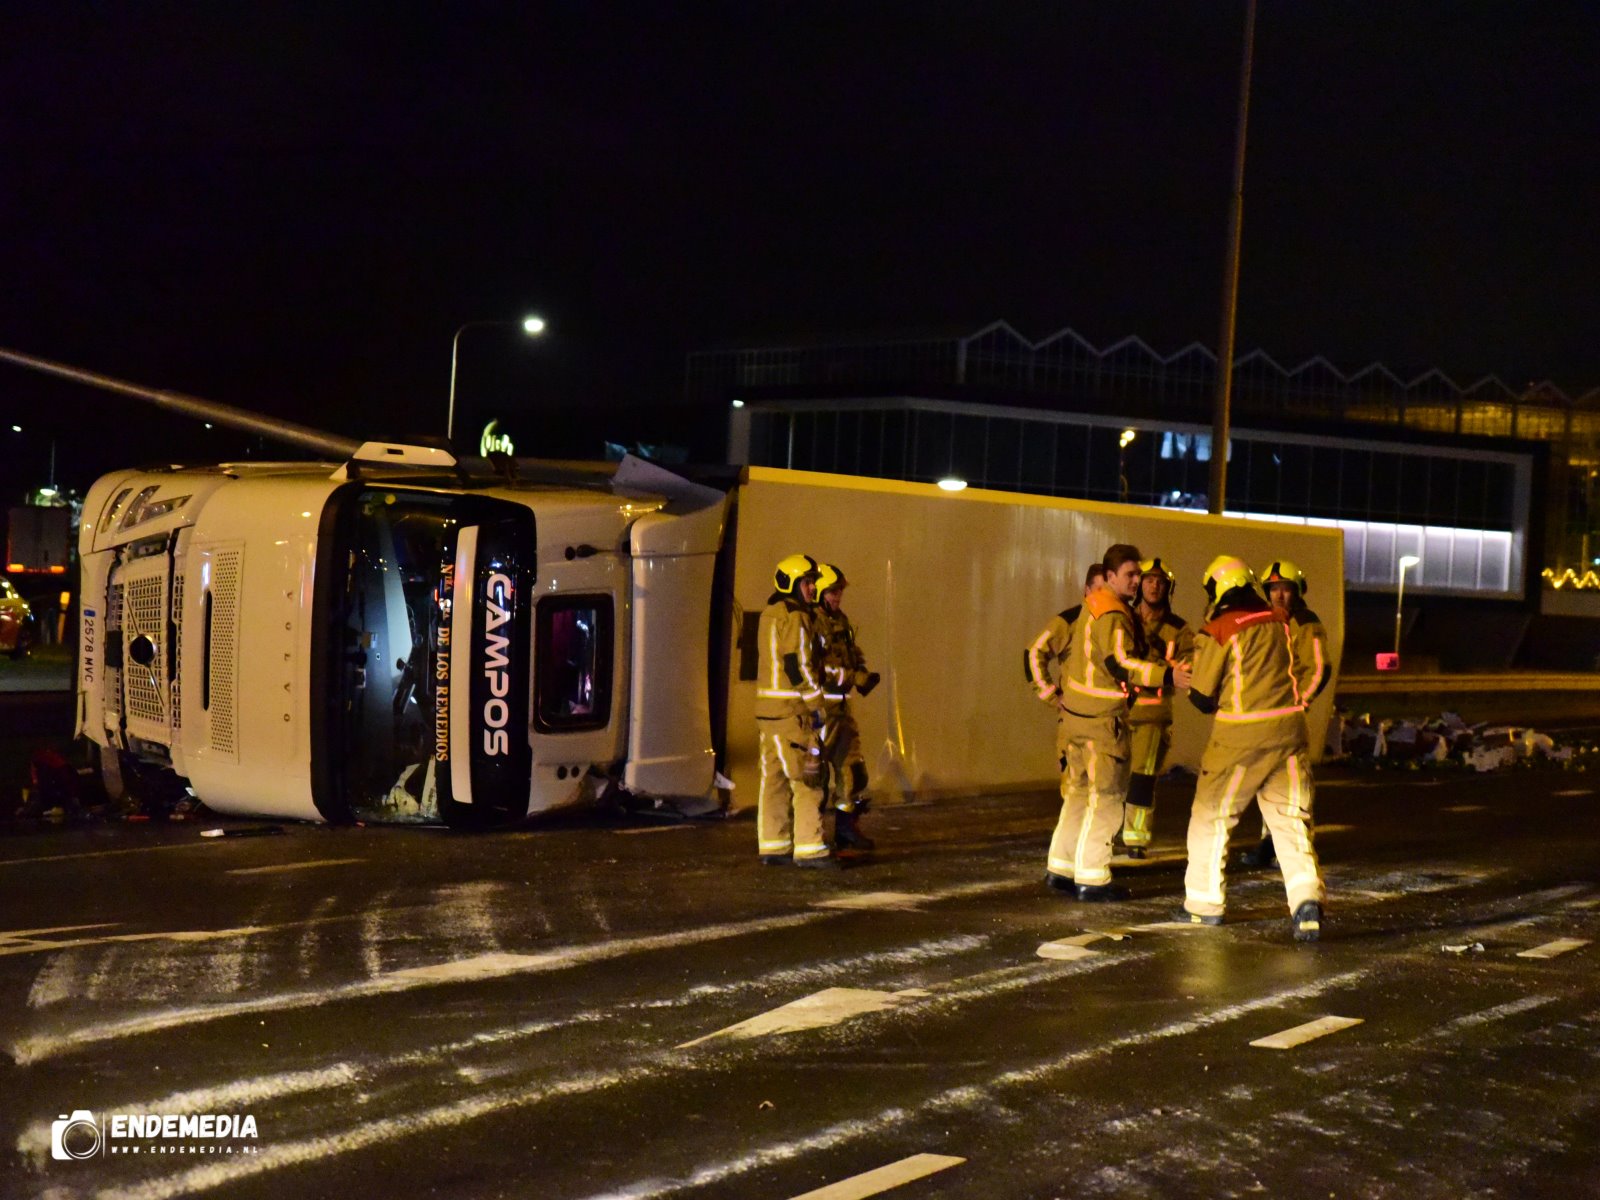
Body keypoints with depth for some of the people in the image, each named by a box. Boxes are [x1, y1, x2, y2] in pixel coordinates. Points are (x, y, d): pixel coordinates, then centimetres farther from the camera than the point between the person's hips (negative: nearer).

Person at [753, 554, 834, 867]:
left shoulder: (769, 614, 17)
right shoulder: (795, 617, -13)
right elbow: (799, 665, -18)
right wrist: (816, 705, -15)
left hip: (767, 708, 10)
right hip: (792, 709, -10)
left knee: (774, 777, 10)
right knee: (807, 779, -6)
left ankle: (772, 847, 13)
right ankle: (810, 849, -6)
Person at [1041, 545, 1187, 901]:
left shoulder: (1094, 605, 15)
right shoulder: (1112, 614, -18)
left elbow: (1073, 651, 23)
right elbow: (1120, 663, -29)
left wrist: (1063, 692, 29)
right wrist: (1167, 675, -36)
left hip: (1077, 710, 10)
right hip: (1101, 717, -10)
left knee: (1079, 791, 17)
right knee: (1105, 797, -5)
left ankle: (1060, 867, 24)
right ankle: (1091, 879, -2)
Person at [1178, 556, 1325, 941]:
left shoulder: (1218, 631, -10)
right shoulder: (1280, 623, 4)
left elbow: (1203, 697, -4)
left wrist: (1190, 685, 16)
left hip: (1239, 737, -4)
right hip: (1289, 731, 4)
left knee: (1211, 815, 12)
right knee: (1291, 818, 6)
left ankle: (1204, 904, 18)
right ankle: (1307, 899, -11)